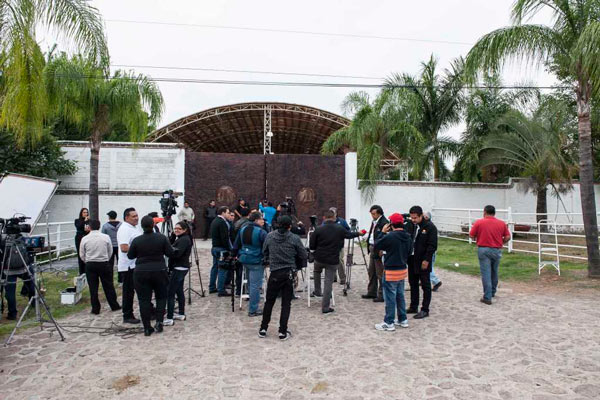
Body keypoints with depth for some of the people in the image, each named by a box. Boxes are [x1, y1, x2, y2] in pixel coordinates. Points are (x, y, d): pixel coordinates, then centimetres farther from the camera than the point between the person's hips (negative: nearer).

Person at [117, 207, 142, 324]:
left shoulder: (137, 228, 13)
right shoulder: (124, 229, -17)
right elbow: (124, 248, -27)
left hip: (138, 264, 9)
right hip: (128, 266, -9)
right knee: (128, 291, 2)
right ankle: (127, 316, 13)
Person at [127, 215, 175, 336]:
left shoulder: (136, 240, -4)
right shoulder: (162, 238, -6)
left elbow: (130, 256, 6)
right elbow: (170, 253, -3)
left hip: (141, 273, 0)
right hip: (159, 271, 0)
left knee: (144, 300, 6)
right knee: (161, 297, 16)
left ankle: (147, 328, 9)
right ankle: (159, 321, 5)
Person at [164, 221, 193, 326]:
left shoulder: (184, 239, -15)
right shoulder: (180, 238, 16)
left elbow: (177, 253, -25)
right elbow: (173, 248, 9)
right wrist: (173, 235, 2)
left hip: (179, 269, -11)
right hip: (181, 268, 11)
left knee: (170, 293, -9)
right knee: (179, 291, 17)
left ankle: (169, 319, -7)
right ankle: (181, 314, 26)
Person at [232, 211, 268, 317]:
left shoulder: (242, 229, 6)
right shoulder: (261, 232, -15)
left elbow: (236, 245, 14)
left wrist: (237, 255, 25)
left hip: (244, 259, 8)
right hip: (256, 261, -8)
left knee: (250, 283, 22)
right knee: (255, 285, 0)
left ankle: (252, 307, 36)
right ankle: (253, 310, 5)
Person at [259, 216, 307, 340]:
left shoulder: (270, 236, -4)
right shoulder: (295, 238, -10)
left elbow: (264, 252, 9)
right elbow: (304, 256, -3)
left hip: (274, 273, 2)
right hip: (289, 273, -1)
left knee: (269, 301, 15)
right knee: (286, 303, 7)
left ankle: (263, 329, 22)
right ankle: (283, 332, 11)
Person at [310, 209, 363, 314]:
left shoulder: (318, 230, -11)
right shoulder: (340, 229, -5)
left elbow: (311, 246, -7)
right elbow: (350, 234, 15)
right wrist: (359, 233, 36)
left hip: (319, 259, 0)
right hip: (333, 261, 0)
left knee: (317, 272, 33)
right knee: (329, 283, 4)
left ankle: (317, 291, 39)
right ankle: (325, 307, 7)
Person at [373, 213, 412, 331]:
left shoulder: (390, 237, -21)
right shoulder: (408, 237, 2)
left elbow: (376, 247, -10)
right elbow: (409, 252, 12)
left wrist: (383, 232, -4)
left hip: (391, 272, -7)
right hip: (403, 270, 7)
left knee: (390, 298, 2)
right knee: (400, 296, 19)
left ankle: (389, 323, 10)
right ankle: (403, 320, 28)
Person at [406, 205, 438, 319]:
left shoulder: (430, 227, -12)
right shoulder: (409, 225, 5)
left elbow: (432, 245, -13)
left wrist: (426, 260, -16)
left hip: (423, 261, -6)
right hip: (411, 260, 6)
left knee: (425, 285, 3)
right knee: (413, 284, 15)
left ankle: (425, 310, 11)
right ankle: (413, 307, 27)